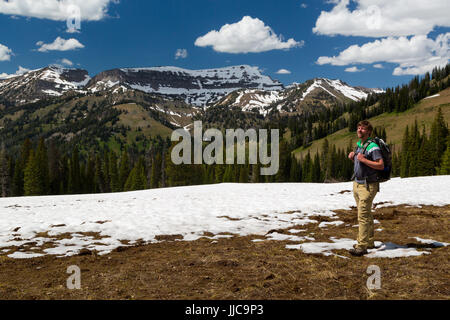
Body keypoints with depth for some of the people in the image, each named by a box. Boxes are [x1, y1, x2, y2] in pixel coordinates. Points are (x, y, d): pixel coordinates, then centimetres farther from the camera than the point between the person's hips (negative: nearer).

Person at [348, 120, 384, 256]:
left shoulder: (372, 146, -15)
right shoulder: (358, 144, 13)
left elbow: (381, 165, -20)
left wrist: (363, 159, -24)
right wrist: (352, 157, 5)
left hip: (368, 185, -9)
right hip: (357, 183, 9)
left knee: (363, 216, -10)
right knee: (366, 214, 15)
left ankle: (362, 246, -7)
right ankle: (369, 242, 24)